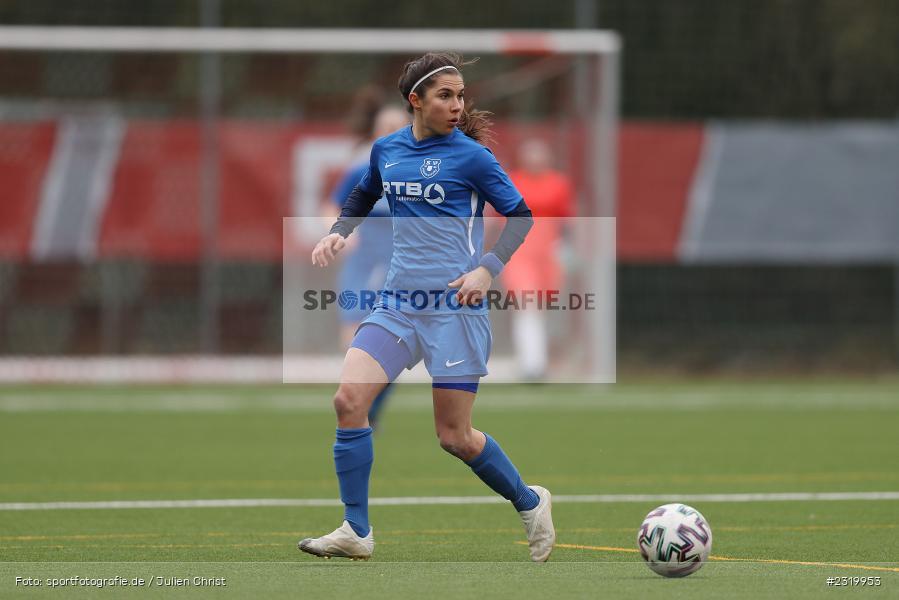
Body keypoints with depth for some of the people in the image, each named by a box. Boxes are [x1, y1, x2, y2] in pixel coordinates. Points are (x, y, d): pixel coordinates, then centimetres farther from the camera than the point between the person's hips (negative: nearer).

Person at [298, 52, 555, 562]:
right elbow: (364, 196, 28)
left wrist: (488, 268, -14)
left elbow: (520, 217, 0)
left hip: (456, 306, -5)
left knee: (455, 437, -1)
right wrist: (339, 233, 10)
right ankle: (356, 532, -5)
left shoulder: (471, 155, -7)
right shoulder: (387, 150, 7)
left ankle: (530, 503, 25)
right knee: (349, 399, -13)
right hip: (399, 304, 5)